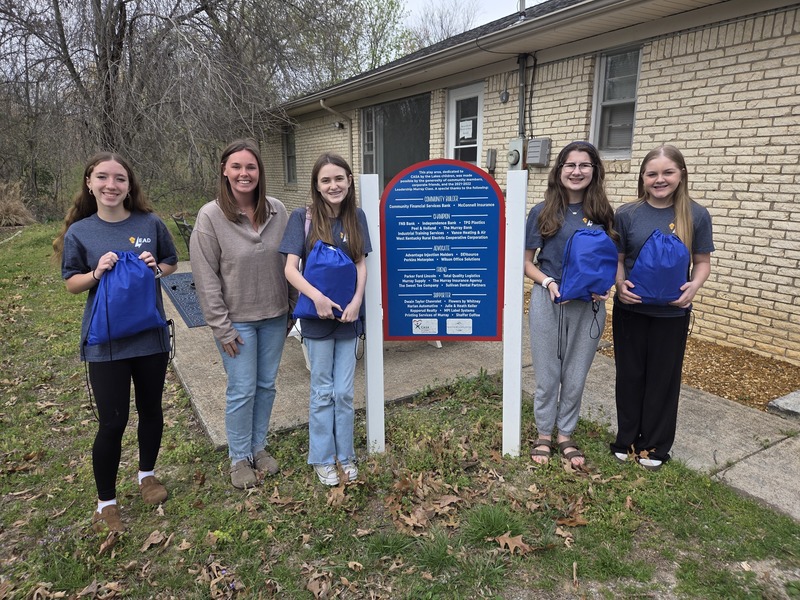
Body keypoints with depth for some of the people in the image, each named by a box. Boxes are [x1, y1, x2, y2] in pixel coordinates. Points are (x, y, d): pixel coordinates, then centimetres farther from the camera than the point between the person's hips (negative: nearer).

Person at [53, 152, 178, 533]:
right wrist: (97, 273, -17)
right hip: (105, 340, -1)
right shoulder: (79, 232, -3)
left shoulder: (150, 223, -2)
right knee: (112, 421, 2)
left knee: (150, 409, 16)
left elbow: (172, 263, 9)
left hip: (150, 333, 2)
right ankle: (106, 502, 23)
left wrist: (156, 267, -12)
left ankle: (147, 473, 41)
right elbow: (71, 284, 3)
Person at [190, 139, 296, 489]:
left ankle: (259, 447, 35)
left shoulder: (277, 211, -2)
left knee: (267, 385, 15)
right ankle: (239, 458, 25)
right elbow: (205, 277, -11)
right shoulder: (210, 216, -11)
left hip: (274, 316, 4)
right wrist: (221, 326, -12)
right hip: (237, 320, -4)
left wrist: (292, 309, 7)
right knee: (242, 390, 4)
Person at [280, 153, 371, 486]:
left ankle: (345, 454, 29)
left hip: (349, 316, 2)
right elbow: (290, 268, -11)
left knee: (344, 391, 11)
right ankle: (322, 458, 27)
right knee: (323, 391, 9)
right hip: (318, 318, -2)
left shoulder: (356, 217, 2)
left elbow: (361, 264, 3)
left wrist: (356, 301, -12)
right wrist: (316, 296, -25)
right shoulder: (303, 218, -7)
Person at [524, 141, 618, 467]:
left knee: (575, 376, 12)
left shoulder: (602, 213, 1)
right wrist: (548, 282, -16)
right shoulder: (543, 212, -3)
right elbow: (526, 261, 2)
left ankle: (566, 435, 32)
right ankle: (544, 435, 29)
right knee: (547, 375, 9)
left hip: (588, 306, 1)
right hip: (548, 302, -1)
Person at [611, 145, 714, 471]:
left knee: (663, 377, 11)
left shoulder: (696, 215, -4)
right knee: (630, 375, 11)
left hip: (672, 312, 0)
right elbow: (616, 258, 2)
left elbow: (703, 261, 3)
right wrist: (620, 284, -16)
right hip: (630, 309, 0)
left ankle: (655, 445, 28)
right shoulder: (627, 214, -4)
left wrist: (694, 285, -16)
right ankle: (627, 440, 28)